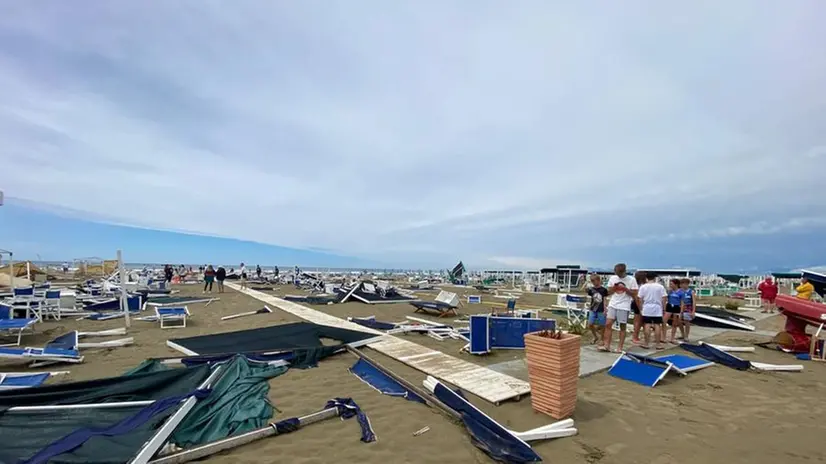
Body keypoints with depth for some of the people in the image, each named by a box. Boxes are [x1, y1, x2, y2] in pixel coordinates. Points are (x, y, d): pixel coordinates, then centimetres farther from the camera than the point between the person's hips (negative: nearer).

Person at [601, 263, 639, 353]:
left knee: (622, 326, 3)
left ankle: (620, 347, 10)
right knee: (608, 324, -4)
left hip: (624, 306, -3)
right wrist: (614, 287, -9)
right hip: (612, 305, 3)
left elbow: (634, 294, -4)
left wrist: (625, 288, -16)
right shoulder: (612, 278, 6)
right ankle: (607, 345, 1)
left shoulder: (631, 280, -4)